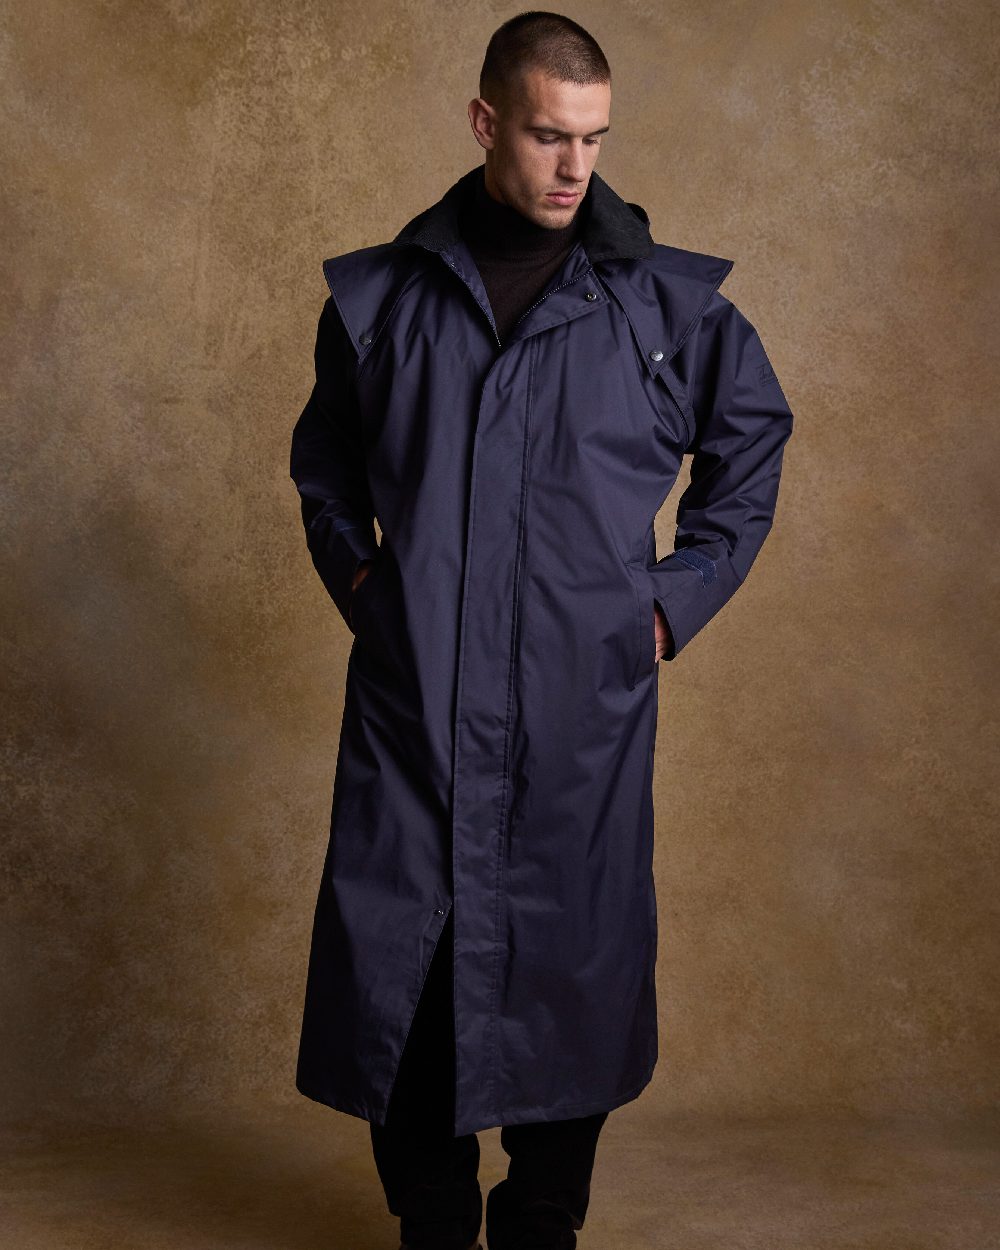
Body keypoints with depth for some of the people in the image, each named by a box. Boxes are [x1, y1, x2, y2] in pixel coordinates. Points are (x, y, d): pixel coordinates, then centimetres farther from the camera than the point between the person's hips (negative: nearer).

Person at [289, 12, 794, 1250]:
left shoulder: (666, 301, 2)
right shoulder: (382, 295, 5)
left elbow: (753, 438, 15)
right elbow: (324, 463, 21)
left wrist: (677, 598, 7)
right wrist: (358, 579, 8)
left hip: (584, 706, -1)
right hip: (411, 699, 1)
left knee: (571, 975, 6)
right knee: (397, 967, 4)